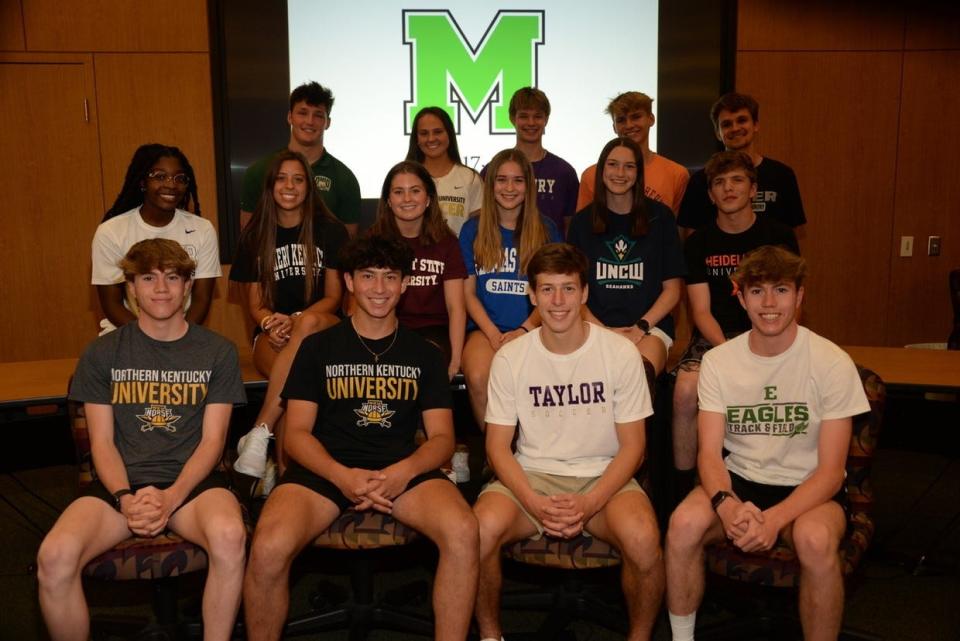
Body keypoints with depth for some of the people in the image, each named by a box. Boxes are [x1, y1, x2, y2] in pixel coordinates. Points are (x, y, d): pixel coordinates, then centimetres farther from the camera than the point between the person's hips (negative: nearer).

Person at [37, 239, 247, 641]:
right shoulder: (102, 354, 9)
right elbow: (102, 442, 5)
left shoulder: (217, 353, 6)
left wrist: (170, 498, -15)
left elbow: (212, 441, 1)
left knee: (229, 536, -35)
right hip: (121, 482, 2)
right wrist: (126, 499, -14)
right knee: (55, 556, -28)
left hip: (192, 479, -1)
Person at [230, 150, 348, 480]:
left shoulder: (330, 231, 6)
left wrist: (296, 321, -19)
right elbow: (255, 305, 10)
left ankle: (259, 432, -37)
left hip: (322, 326, -1)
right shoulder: (254, 236, 10)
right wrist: (272, 324, -16)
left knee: (308, 325, -40)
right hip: (273, 336, 1)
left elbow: (333, 297, 2)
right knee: (293, 376, -37)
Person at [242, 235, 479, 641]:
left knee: (463, 532, -31)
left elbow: (442, 437, 9)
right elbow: (296, 433, 5)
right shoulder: (318, 348, 12)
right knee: (268, 548, -30)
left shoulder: (424, 354, 15)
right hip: (326, 468, 0)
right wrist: (343, 476, -15)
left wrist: (403, 472, -14)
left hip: (403, 469, 1)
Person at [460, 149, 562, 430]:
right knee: (478, 378, -31)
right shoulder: (473, 230, 12)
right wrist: (494, 335, -7)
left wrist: (525, 330, -9)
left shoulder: (546, 231, 12)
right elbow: (468, 293, 9)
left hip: (532, 329, 0)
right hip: (485, 328, 1)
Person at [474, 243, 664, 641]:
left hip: (604, 477, 0)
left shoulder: (620, 353, -4)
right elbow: (498, 446, 0)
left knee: (643, 539, -31)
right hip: (531, 476, 1)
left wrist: (589, 504, -18)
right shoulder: (510, 358, -1)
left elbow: (632, 445, -2)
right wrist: (535, 504, -18)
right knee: (480, 530, -28)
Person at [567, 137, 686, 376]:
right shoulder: (582, 222, 12)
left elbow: (672, 290, 8)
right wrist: (602, 330, -6)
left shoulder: (660, 216, 9)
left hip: (650, 326, -1)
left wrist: (641, 328, -6)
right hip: (595, 326, 1)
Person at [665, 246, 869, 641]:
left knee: (815, 539, -35)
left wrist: (775, 518, -28)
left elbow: (831, 470, -12)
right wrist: (726, 504, -29)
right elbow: (709, 452, -7)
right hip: (739, 479, 2)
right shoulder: (718, 361, -3)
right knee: (683, 523, -27)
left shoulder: (832, 363, -11)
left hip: (808, 487, -2)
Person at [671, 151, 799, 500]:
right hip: (714, 337, 1)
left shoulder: (779, 236, 6)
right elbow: (701, 311, 0)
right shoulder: (698, 242, 7)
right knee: (685, 392, -29)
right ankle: (683, 490, -13)